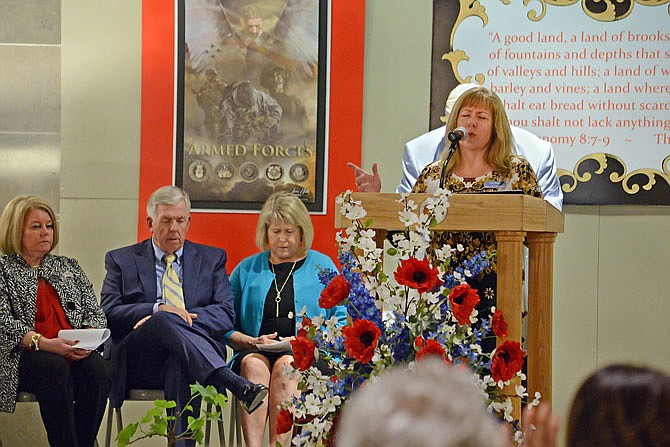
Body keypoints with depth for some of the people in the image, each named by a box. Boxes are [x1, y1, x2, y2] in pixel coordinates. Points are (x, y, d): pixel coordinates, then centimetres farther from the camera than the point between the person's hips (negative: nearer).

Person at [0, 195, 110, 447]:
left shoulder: (68, 267, 24)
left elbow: (95, 312, 16)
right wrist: (43, 343, -21)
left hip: (74, 352, 4)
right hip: (23, 356, -4)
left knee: (96, 368, -30)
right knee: (55, 369, -36)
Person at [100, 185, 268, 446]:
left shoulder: (212, 259, 20)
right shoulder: (122, 260, 18)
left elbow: (226, 314, 7)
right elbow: (108, 314, 4)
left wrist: (184, 316, -11)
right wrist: (158, 310, -11)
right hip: (139, 363, 0)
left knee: (179, 367, -39)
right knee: (163, 321, -36)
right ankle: (238, 386, -50)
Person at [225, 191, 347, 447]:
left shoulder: (322, 266, 15)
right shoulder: (247, 269, 19)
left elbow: (342, 322, 8)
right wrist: (253, 342, -5)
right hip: (255, 351, 1)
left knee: (285, 365, -34)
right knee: (253, 364, -33)